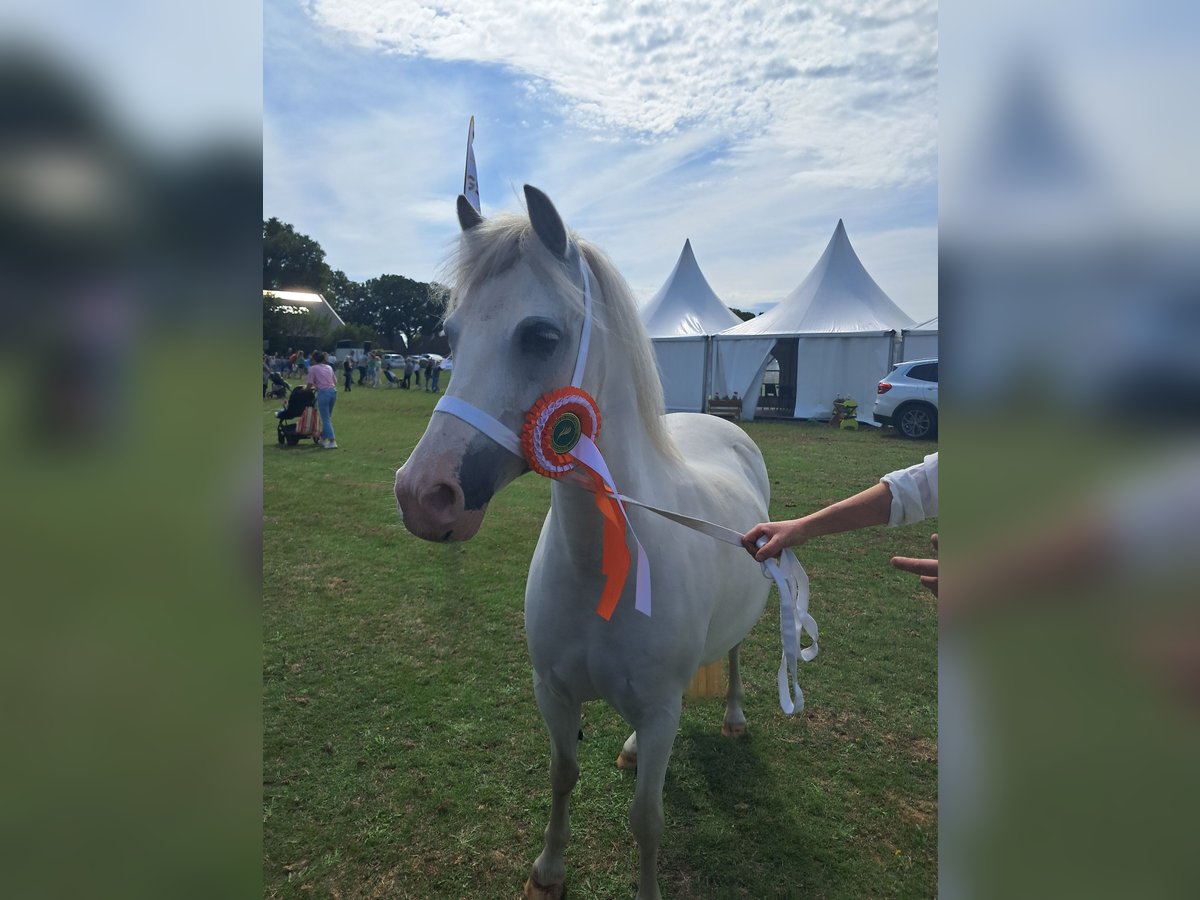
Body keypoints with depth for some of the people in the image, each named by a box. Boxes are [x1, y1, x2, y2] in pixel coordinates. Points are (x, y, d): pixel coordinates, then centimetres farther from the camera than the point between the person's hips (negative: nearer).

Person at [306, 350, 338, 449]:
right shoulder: (329, 367, 16)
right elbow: (335, 381, 18)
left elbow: (310, 384, -2)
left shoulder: (313, 368, 1)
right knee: (328, 417, 17)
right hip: (333, 391, 6)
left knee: (326, 418, -4)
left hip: (323, 392, -6)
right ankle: (323, 439, 27)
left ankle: (332, 441, -12)